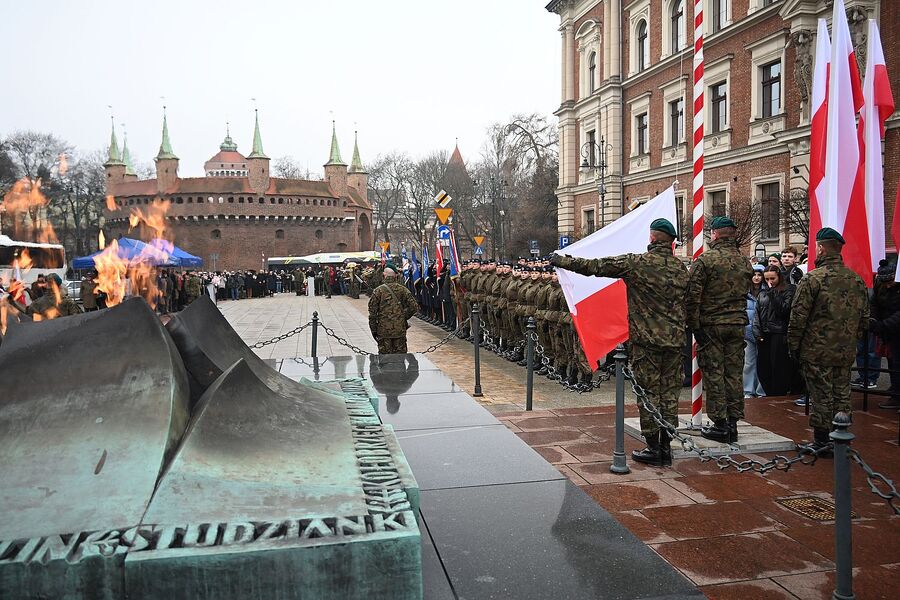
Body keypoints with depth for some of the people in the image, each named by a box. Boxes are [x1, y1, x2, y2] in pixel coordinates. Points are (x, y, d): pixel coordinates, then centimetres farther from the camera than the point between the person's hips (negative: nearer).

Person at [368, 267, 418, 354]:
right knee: (400, 356, 10)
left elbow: (372, 311, -4)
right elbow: (414, 306, -4)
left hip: (383, 330, -1)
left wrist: (373, 330, 4)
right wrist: (404, 317, 11)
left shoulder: (378, 290, -4)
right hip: (400, 330, 2)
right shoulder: (402, 289, 1)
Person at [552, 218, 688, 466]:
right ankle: (666, 447, 17)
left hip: (647, 339, -5)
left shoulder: (636, 263, -10)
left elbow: (595, 266, -8)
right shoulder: (681, 268, 7)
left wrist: (563, 261, 2)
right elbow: (686, 303, 17)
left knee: (648, 392, 3)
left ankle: (653, 448, 8)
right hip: (674, 340, 5)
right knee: (669, 392, 10)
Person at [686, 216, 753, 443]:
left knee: (713, 374, 1)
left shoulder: (705, 259, -9)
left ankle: (719, 424, 3)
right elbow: (746, 292, 14)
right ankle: (733, 422, 14)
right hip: (737, 324, 5)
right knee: (734, 374, 9)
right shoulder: (744, 262, 9)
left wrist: (694, 324, -8)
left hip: (711, 324, -5)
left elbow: (693, 295, -13)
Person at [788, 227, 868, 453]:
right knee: (842, 395, 13)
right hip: (846, 352, 5)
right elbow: (864, 318, 12)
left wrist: (793, 345, -4)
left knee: (821, 396, 2)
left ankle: (821, 441, 9)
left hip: (817, 351, -5)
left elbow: (798, 317, -14)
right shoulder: (857, 280, 6)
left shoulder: (812, 279, -14)